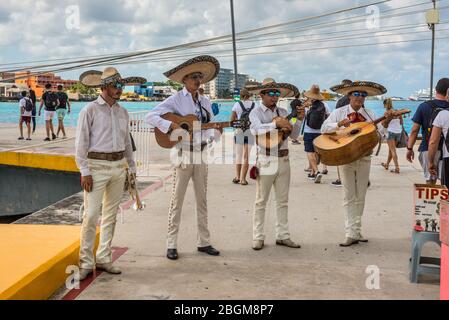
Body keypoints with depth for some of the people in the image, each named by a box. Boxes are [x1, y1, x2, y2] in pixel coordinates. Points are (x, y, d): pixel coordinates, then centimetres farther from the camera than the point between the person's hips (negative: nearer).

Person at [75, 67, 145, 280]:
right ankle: (86, 262, 2)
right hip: (97, 166, -6)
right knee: (91, 215, -8)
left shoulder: (122, 112, 13)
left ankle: (103, 259, 18)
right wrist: (85, 171, -12)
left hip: (119, 166, 6)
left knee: (111, 214, 9)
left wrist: (132, 167, 16)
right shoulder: (90, 110, -4)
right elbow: (81, 143, -7)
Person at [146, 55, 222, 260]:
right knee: (177, 199, -2)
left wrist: (209, 138, -8)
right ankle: (171, 245, 5)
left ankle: (203, 242, 19)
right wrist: (171, 126, -21)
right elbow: (150, 117, -11)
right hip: (182, 153, -5)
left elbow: (209, 126, 13)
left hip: (201, 153, 5)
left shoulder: (205, 102, 13)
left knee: (202, 199, 10)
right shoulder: (176, 100, -4)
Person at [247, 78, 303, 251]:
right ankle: (258, 237, 9)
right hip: (265, 161, -5)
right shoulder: (257, 112, -3)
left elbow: (294, 135, 8)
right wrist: (276, 123, -36)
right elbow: (256, 130, -24)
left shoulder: (283, 112, 11)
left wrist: (299, 120, -7)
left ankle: (282, 236, 17)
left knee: (282, 201, 9)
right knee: (261, 201, 2)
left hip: (283, 160, 5)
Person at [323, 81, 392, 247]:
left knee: (360, 197, 8)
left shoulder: (370, 114, 9)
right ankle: (351, 234, -2)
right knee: (349, 197, -2)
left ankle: (356, 231, 18)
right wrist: (339, 124, -21)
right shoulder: (339, 112, 3)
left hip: (364, 158, 3)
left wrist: (384, 122, -15)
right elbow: (324, 128, -7)